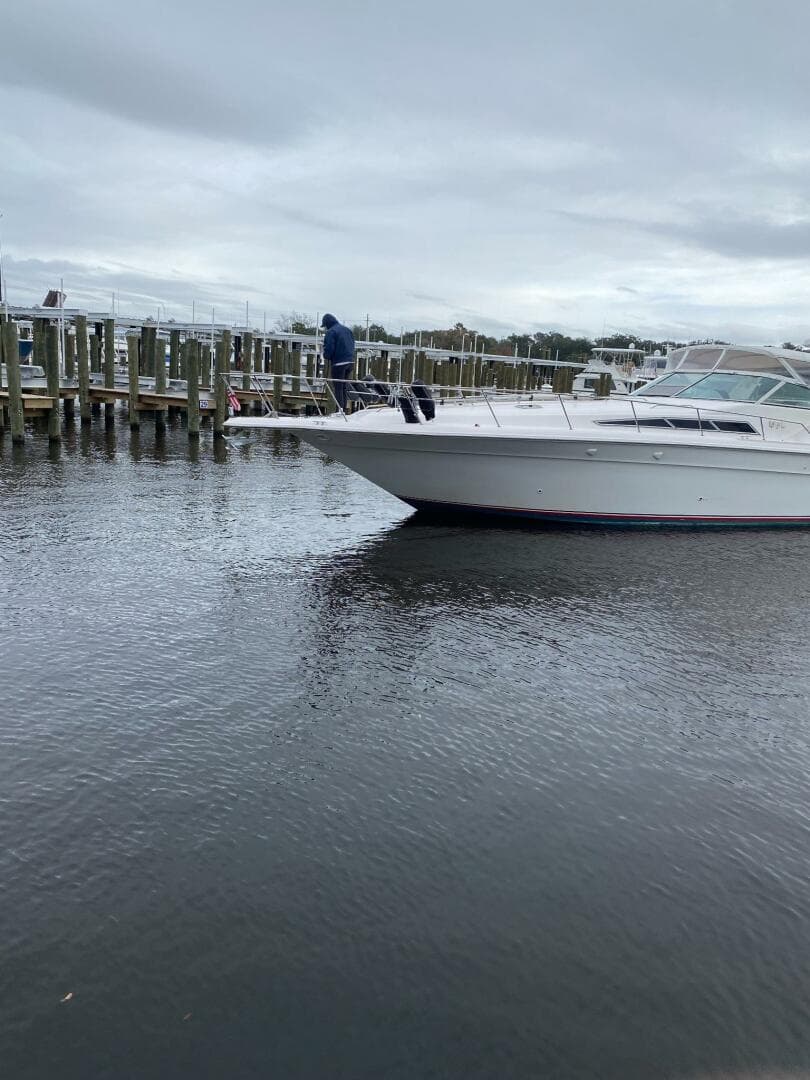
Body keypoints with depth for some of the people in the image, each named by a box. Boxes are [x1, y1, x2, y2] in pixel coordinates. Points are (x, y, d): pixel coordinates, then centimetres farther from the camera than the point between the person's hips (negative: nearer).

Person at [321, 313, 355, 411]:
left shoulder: (331, 332, -11)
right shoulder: (347, 330, 15)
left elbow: (329, 349, -16)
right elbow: (352, 346, 19)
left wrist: (326, 356, 3)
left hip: (338, 363, -8)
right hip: (350, 362, 8)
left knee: (338, 388, -2)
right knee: (344, 387, 15)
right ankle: (344, 410, 17)